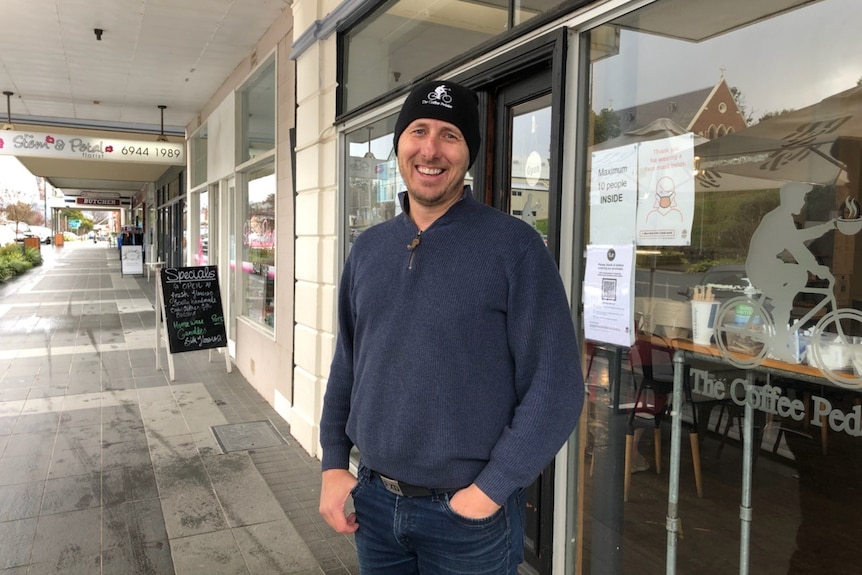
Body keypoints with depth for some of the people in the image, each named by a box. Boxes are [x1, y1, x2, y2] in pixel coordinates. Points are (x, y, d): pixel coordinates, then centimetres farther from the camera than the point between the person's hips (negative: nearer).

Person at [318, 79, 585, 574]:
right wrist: (334, 463, 4)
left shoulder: (513, 246, -12)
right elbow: (346, 365, 10)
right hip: (373, 501, 5)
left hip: (468, 513, -4)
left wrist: (491, 489, -14)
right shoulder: (368, 248, 3)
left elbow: (555, 387, -13)